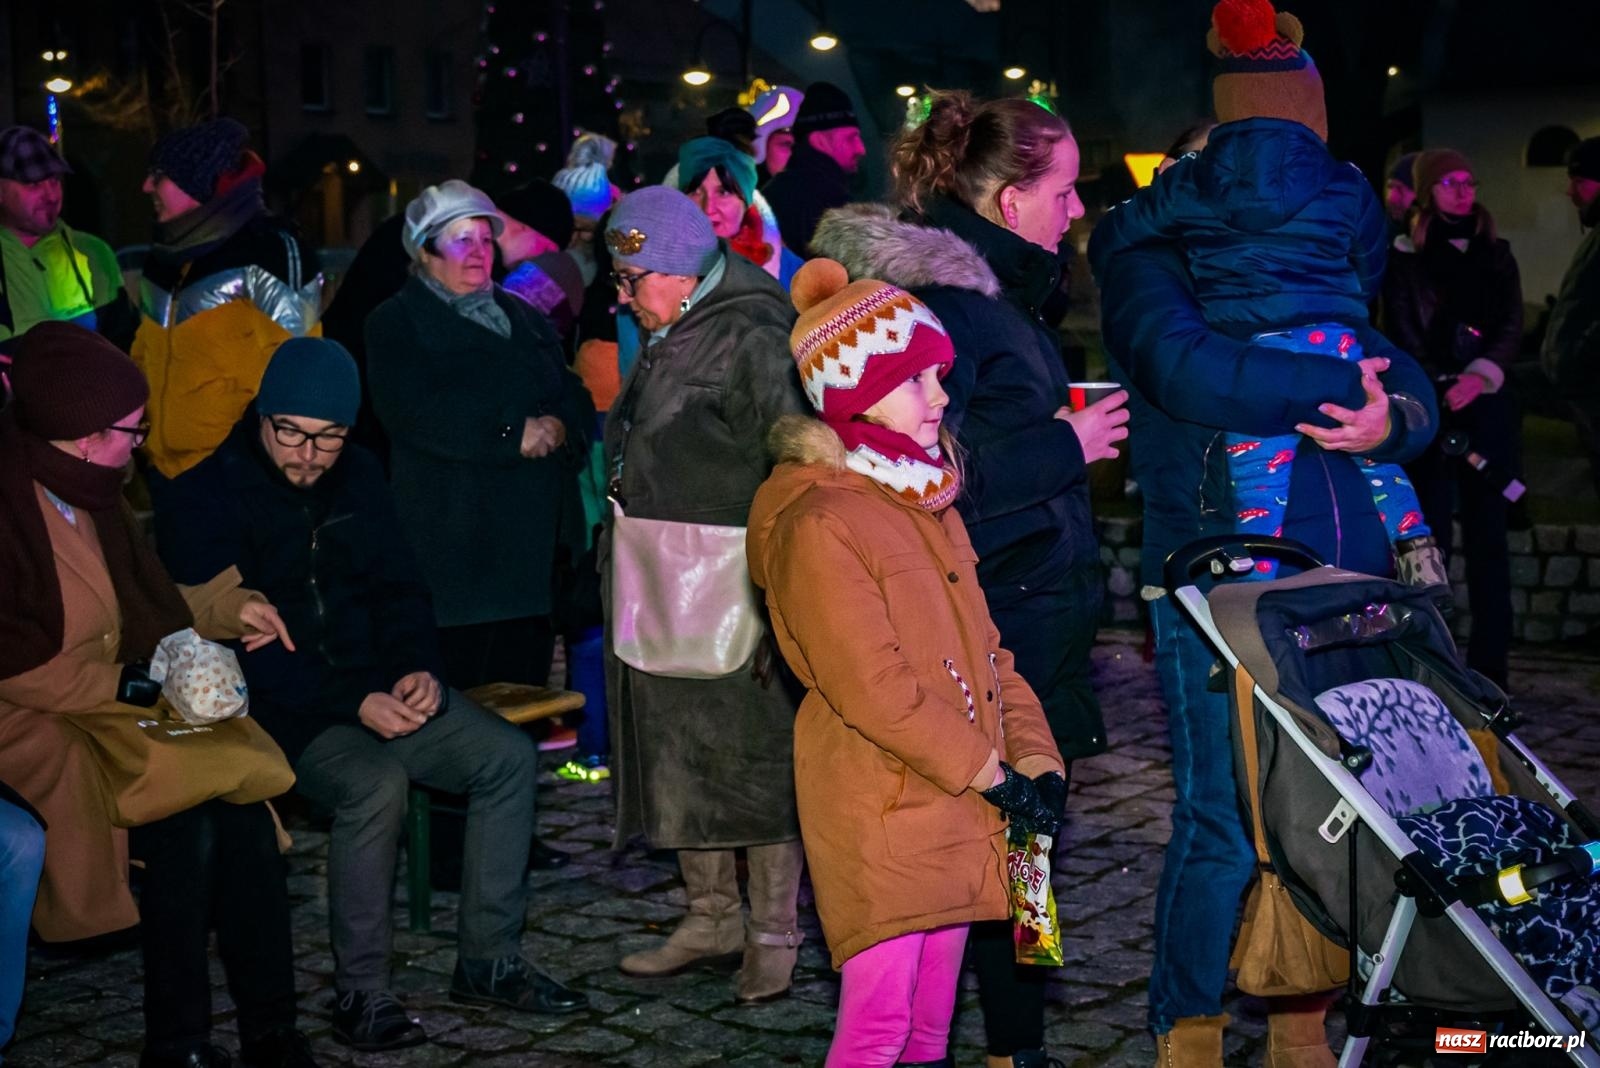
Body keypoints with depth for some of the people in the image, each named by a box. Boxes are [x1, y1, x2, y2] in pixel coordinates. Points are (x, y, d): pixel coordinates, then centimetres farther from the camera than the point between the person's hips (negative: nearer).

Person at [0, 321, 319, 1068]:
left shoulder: (87, 493, 10)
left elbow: (140, 600, 22)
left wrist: (230, 608, 8)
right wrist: (129, 686, -19)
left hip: (111, 710, 7)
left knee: (244, 815, -16)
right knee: (183, 826, -25)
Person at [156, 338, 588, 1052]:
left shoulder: (359, 476, 7)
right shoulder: (214, 496, -11)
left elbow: (397, 587, 13)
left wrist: (417, 669, -8)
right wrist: (354, 704, -24)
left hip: (375, 686, 7)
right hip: (278, 710, -6)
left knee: (509, 756, -10)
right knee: (376, 782, -33)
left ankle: (488, 962, -3)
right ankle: (359, 994, -21)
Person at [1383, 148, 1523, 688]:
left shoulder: (1496, 256, 14)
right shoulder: (1405, 258, 6)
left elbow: (1512, 327, 4)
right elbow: (1404, 338, 0)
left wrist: (1479, 377, -13)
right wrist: (1440, 392, -10)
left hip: (1487, 407, 3)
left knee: (1487, 535, 1)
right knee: (1430, 534, -4)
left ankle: (1490, 663, 3)